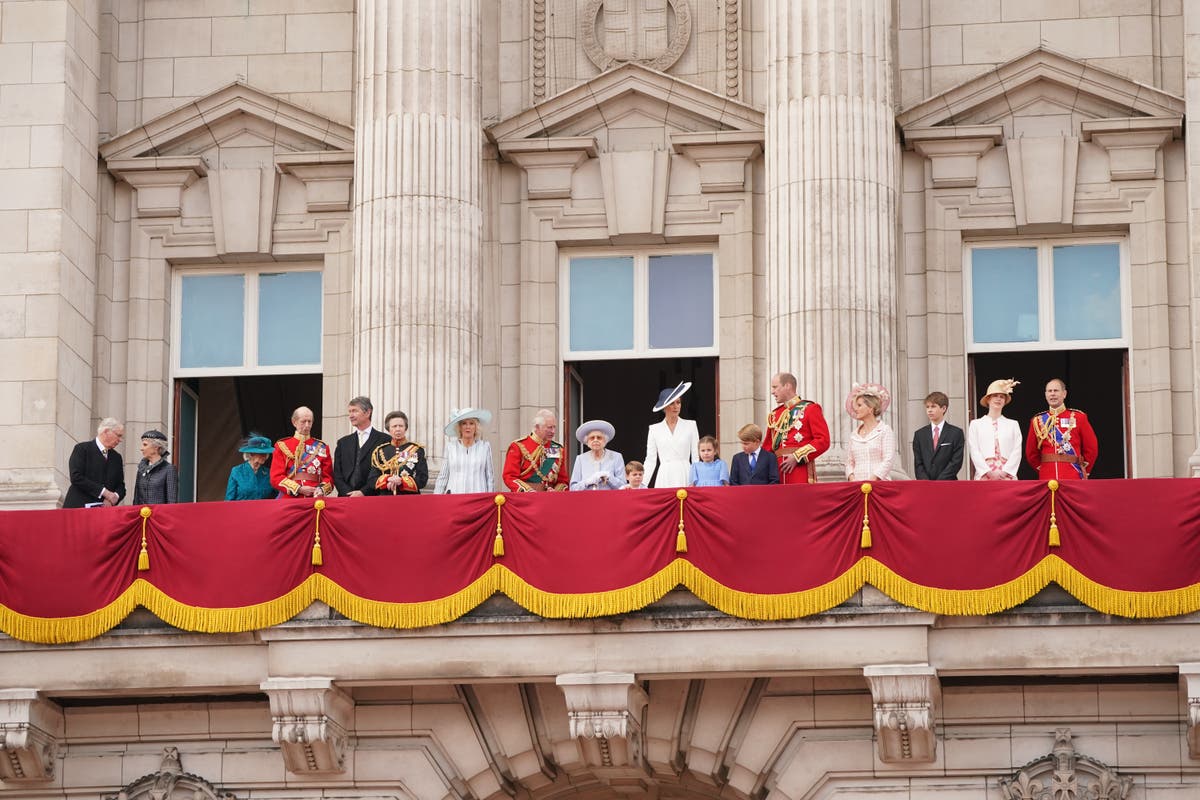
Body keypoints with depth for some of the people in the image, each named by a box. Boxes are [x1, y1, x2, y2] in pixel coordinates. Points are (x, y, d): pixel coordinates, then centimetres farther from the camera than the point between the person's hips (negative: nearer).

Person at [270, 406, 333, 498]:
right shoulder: (282, 446, 7)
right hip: (290, 500, -1)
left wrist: (322, 489, -13)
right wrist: (299, 489, -12)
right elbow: (276, 477, -1)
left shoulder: (322, 447, 11)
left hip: (315, 500, 1)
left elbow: (328, 476, 9)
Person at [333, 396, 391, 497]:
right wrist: (349, 494, -5)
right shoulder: (343, 442, 19)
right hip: (346, 499, 3)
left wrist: (363, 492, -10)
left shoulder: (384, 440, 4)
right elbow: (337, 475, 12)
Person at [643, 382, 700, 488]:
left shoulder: (690, 426, 7)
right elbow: (650, 460, 8)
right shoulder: (654, 429, 9)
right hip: (664, 479, 1)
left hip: (685, 477, -1)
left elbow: (696, 457, 6)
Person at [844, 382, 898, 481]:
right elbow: (849, 462, 16)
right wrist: (851, 477, -4)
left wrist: (873, 479, -15)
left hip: (879, 483, -4)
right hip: (857, 484, 4)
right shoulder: (854, 434, 16)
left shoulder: (885, 430, 2)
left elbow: (888, 460, -6)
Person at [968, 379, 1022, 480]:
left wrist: (1004, 472, -8)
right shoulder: (976, 424, 12)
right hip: (984, 475, -1)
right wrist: (988, 472, -9)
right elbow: (974, 452, 3)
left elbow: (1017, 452, 5)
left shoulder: (1013, 424, 14)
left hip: (1007, 475, 1)